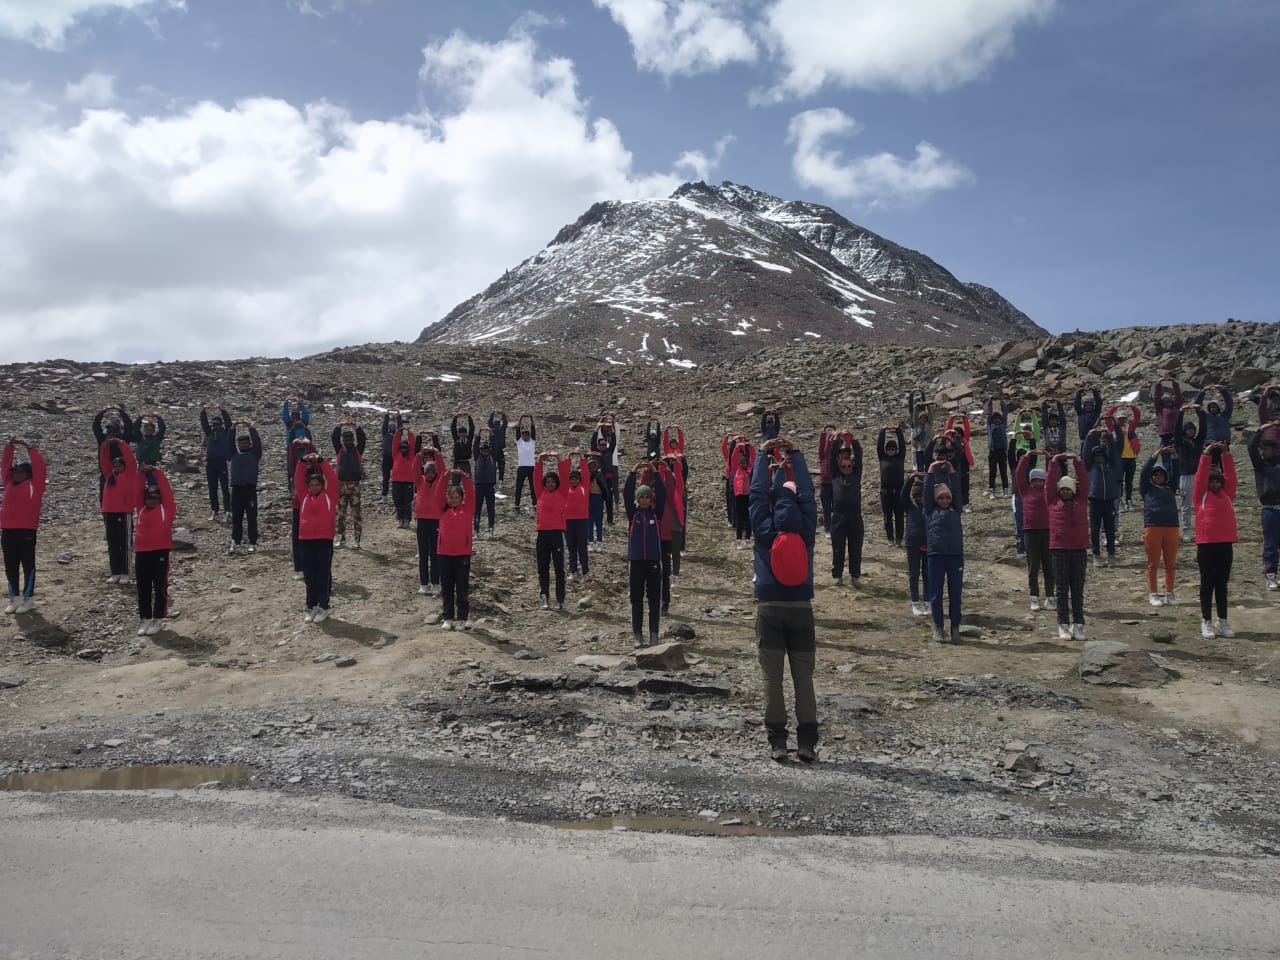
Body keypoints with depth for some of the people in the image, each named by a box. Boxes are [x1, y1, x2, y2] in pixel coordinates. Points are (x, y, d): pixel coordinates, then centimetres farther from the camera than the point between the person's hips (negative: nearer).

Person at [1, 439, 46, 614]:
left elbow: (40, 468, -10)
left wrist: (29, 448, -7)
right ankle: (14, 599, 18)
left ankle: (28, 599, 7)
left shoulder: (34, 485, -1)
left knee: (28, 565, 1)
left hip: (26, 531, -6)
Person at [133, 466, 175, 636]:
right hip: (141, 551, 4)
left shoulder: (166, 509, 4)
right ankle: (144, 619, 16)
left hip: (160, 551, -4)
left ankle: (158, 619, 5)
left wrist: (157, 474, 2)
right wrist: (142, 474, 3)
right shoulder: (140, 509, 14)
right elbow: (137, 493, 9)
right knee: (143, 588, 8)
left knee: (160, 587, -1)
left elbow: (167, 492, -1)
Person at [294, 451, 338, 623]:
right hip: (305, 540, 3)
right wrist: (302, 462, -11)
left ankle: (323, 607, 10)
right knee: (309, 576, 9)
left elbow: (332, 478, -7)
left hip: (324, 540, -3)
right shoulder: (304, 496, 9)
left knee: (323, 575, 3)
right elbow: (298, 480, 2)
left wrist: (320, 461, -13)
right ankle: (311, 606, 18)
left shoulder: (329, 495, 3)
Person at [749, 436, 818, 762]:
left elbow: (757, 492, 3)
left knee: (772, 679, 2)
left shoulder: (764, 528, -5)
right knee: (803, 678, 4)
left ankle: (777, 742, 2)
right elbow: (806, 492, 5)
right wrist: (794, 455, 13)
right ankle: (807, 743, 2)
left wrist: (764, 456, 13)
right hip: (801, 609, 1)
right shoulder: (806, 528, -3)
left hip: (769, 609, -1)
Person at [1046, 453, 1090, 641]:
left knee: (1078, 590, 5)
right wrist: (1054, 463, 0)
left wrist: (1078, 462, 2)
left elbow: (1084, 482, 5)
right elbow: (1050, 482, 2)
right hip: (1059, 549, -1)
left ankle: (1078, 625, 9)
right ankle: (1064, 625, 4)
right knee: (1062, 590, 1)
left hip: (1079, 549, 1)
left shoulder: (1081, 500, 11)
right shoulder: (1053, 501, 7)